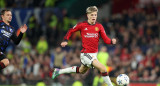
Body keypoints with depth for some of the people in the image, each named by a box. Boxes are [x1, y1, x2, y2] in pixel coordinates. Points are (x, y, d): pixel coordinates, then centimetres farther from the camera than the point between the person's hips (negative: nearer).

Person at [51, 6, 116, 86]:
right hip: (86, 54, -6)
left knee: (81, 70, 28)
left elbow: (106, 39, -5)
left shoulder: (99, 26, -1)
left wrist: (111, 41, -26)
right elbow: (70, 31, 7)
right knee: (103, 69, -22)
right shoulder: (82, 25, -9)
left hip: (94, 54, 6)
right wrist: (65, 40, -5)